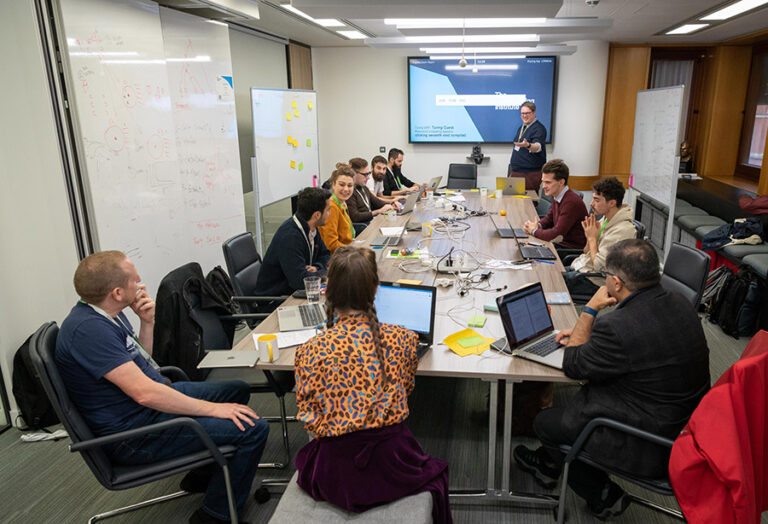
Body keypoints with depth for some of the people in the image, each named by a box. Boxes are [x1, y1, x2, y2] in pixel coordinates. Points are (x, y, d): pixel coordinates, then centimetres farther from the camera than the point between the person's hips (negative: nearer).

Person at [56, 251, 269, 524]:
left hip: (154, 400, 10)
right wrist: (211, 409, -24)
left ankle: (203, 473, 30)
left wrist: (147, 323, -3)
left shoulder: (106, 314, 5)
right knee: (253, 428, -18)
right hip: (136, 433, -10)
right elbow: (144, 393, -31)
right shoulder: (88, 328, -27)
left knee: (237, 390, 21)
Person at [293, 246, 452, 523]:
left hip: (334, 476, 0)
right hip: (391, 469, 0)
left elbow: (308, 416, -6)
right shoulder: (401, 339, -14)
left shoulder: (310, 352, -18)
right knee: (435, 470, 35)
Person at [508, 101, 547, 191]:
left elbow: (538, 147, -29)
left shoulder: (539, 128, -10)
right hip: (515, 171, 8)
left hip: (531, 173, -8)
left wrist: (528, 145, -51)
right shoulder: (521, 128, 16)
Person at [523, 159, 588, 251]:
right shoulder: (556, 197, 3)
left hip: (573, 251, -8)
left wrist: (534, 231, -10)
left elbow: (555, 235, -27)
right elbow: (549, 218, 21)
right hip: (561, 243, 8)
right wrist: (537, 225, -1)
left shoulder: (571, 202, -25)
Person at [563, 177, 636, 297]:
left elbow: (598, 266, -23)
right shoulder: (606, 218, 4)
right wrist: (589, 236, -8)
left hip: (593, 281, -8)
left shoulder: (622, 230, -24)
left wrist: (592, 238, -14)